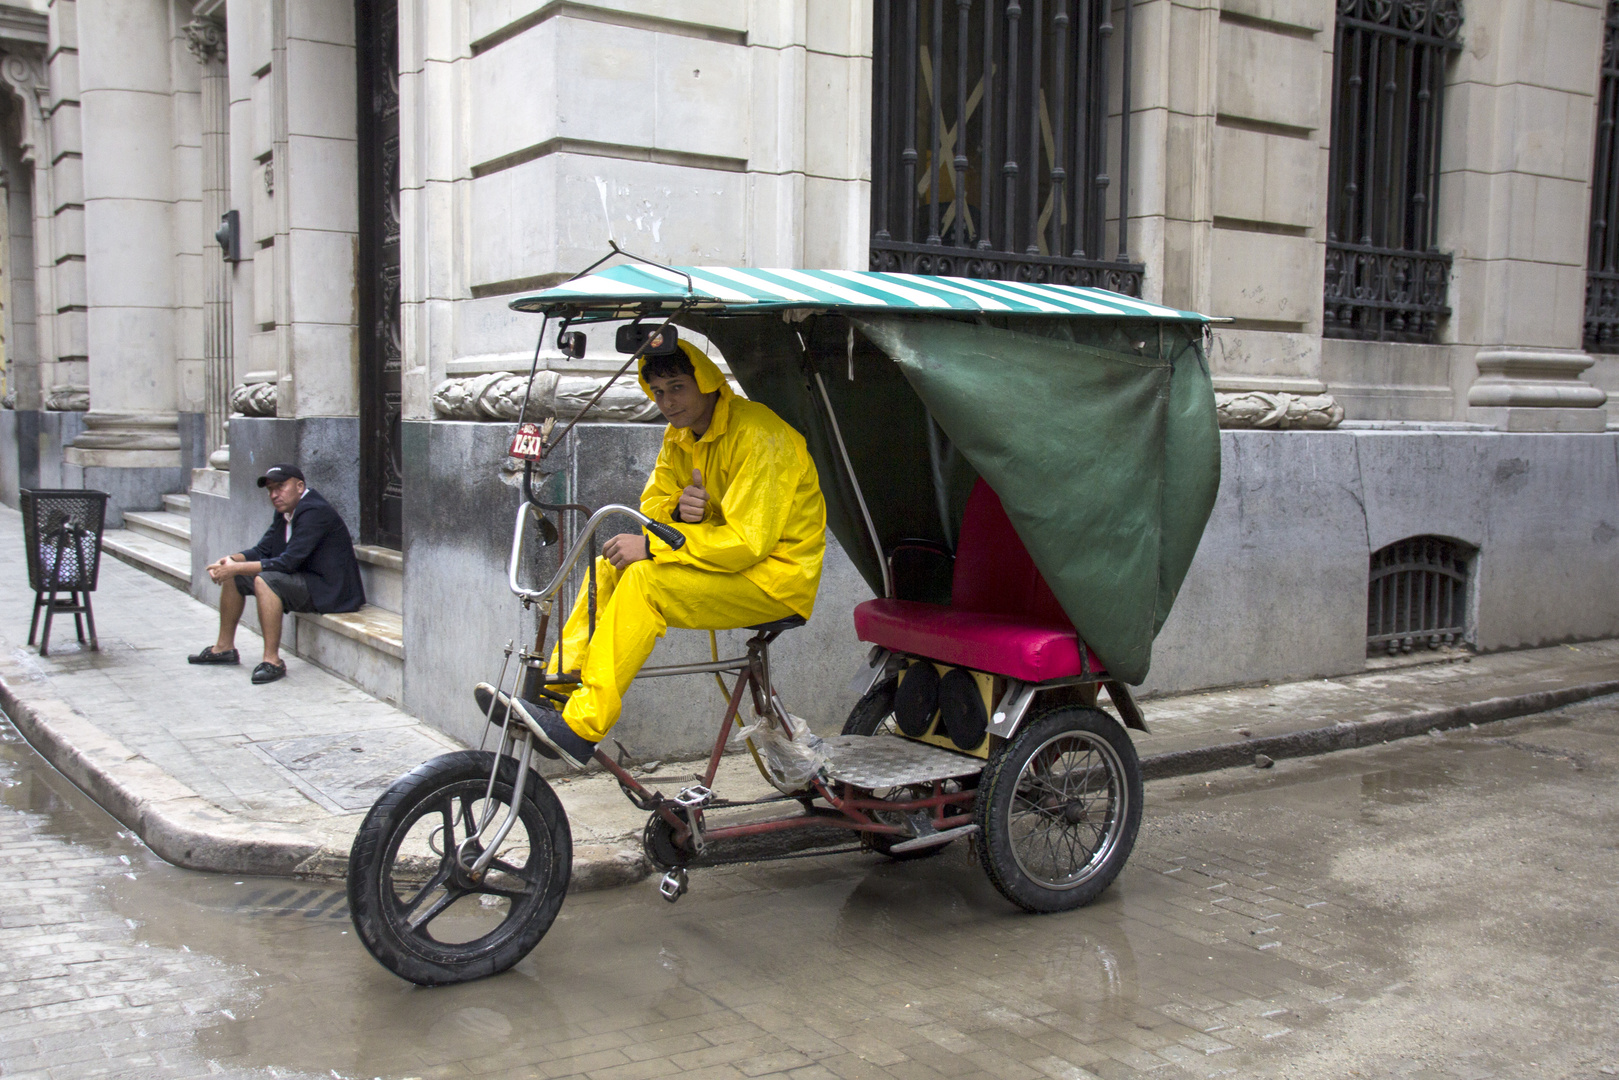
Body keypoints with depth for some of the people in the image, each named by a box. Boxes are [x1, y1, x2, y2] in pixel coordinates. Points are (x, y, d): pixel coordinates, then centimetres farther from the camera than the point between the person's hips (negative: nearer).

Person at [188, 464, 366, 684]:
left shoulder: (315, 512, -22)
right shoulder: (285, 511, 9)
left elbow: (287, 563, -28)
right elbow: (262, 551, 11)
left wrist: (236, 568, -25)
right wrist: (231, 560, -9)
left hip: (328, 589, -11)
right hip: (303, 578, 11)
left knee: (264, 581, -32)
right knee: (233, 575, 11)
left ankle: (272, 660, -28)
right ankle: (224, 648, 21)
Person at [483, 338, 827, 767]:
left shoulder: (756, 435, -20)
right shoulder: (681, 435, 8)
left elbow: (747, 541, -26)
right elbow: (653, 505, 9)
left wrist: (652, 545, -25)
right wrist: (679, 510, -17)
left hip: (777, 577, -9)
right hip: (720, 560, 9)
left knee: (644, 580, -26)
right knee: (609, 568, -4)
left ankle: (580, 728, -27)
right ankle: (555, 696, -7)